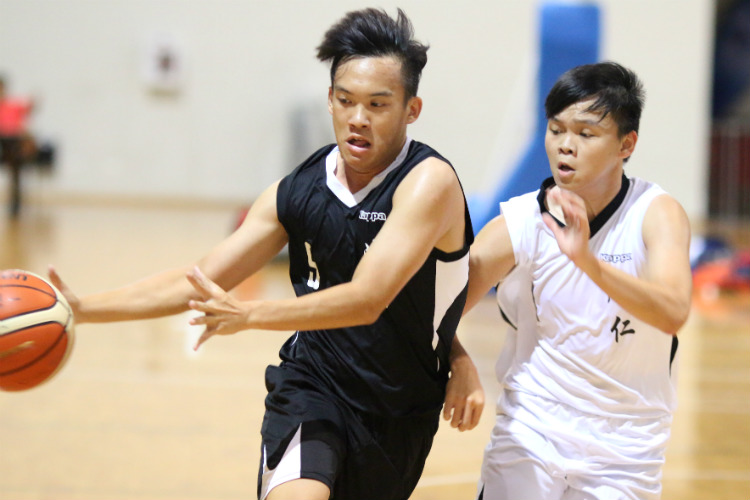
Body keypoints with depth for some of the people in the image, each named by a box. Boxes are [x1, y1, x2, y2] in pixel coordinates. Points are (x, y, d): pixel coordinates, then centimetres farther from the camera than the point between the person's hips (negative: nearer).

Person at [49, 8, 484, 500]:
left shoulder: (429, 181, -19)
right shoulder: (298, 192, -3)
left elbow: (367, 300, -29)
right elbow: (201, 281, 3)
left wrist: (251, 314, -38)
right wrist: (81, 307, -6)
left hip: (399, 414, -1)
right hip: (310, 385, 1)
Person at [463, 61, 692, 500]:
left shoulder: (656, 214, -14)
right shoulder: (518, 224, -9)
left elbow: (673, 313, -31)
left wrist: (588, 261, -45)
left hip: (625, 447, -1)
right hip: (530, 430, 1)